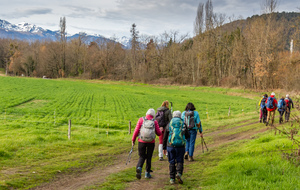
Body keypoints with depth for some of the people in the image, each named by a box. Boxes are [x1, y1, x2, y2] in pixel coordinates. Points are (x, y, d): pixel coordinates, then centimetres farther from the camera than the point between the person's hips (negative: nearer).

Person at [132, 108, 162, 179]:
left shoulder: (141, 119, -2)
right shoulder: (154, 122, -1)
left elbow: (136, 130, -6)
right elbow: (159, 133, 0)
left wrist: (133, 140, 3)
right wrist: (158, 130, 22)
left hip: (142, 142, 0)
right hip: (151, 142, 0)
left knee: (142, 157, 11)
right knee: (149, 157, 15)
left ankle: (139, 168, -16)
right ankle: (147, 173, 20)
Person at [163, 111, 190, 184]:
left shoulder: (169, 125, 7)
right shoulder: (183, 124, 4)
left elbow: (165, 138, 9)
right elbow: (187, 136, 10)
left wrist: (164, 148, 18)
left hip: (170, 146, 1)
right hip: (180, 146, -1)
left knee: (171, 162, 10)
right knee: (179, 161, 10)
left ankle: (172, 179, 9)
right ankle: (179, 173, -14)